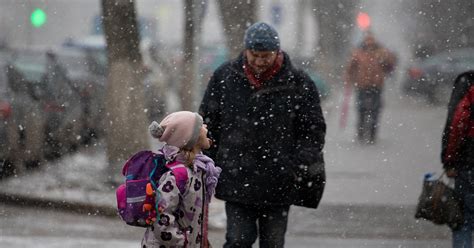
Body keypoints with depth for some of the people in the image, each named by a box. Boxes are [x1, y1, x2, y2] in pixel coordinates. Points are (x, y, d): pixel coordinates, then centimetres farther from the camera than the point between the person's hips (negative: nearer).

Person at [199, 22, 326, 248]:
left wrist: (302, 167, -7)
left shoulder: (298, 84, -2)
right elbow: (207, 125, 9)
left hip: (278, 184, 0)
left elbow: (314, 131, 3)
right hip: (237, 181, 0)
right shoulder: (224, 77, 2)